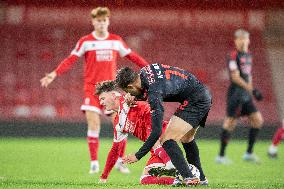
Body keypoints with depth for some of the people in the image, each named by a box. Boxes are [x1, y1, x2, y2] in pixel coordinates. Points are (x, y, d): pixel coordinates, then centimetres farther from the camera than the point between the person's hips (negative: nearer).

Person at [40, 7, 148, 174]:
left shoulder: (116, 41, 7)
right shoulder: (85, 41, 0)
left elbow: (132, 56, 13)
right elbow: (71, 60, -5)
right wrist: (54, 74, -17)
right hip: (92, 89, -2)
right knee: (94, 125, -9)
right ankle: (94, 163, -2)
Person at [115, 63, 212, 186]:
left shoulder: (154, 93, -27)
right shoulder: (145, 70, -2)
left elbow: (156, 132, -26)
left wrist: (137, 156, -20)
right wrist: (135, 97, 3)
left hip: (196, 101, -10)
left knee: (167, 139, -15)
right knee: (186, 139, 27)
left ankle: (189, 178, -23)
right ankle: (201, 179, 35)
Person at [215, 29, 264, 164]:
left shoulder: (248, 55, 14)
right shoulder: (234, 56, -12)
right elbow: (235, 77, -19)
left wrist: (252, 90, 18)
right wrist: (250, 89, -24)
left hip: (246, 95, 8)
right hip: (235, 93, -8)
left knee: (258, 120, 5)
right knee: (230, 123, -6)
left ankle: (249, 153, 11)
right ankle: (221, 156, 1)